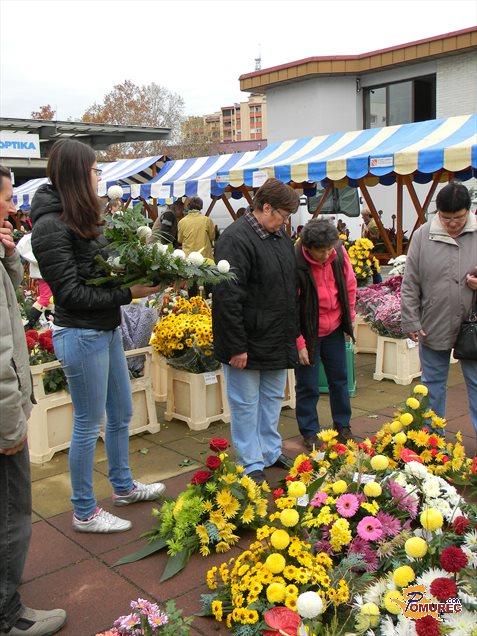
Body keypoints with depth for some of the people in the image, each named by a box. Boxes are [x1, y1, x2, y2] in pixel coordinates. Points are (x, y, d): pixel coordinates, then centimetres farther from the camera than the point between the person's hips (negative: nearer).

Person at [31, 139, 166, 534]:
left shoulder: (81, 219, 9)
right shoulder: (51, 226, -18)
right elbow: (71, 293, -21)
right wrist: (129, 294, -20)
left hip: (107, 330, 9)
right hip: (81, 335, -9)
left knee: (121, 413, 21)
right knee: (88, 424, 4)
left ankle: (123, 487, 40)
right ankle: (84, 513, 22)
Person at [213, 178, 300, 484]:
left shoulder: (281, 236, 9)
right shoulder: (236, 239, -19)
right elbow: (227, 297, -23)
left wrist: (293, 332, 16)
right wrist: (236, 346, -22)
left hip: (277, 340, 9)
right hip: (248, 342, -8)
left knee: (273, 398, 19)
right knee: (246, 403, 5)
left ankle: (272, 452, 34)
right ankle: (252, 464, 18)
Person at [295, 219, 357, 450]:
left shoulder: (339, 252, -10)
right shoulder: (294, 264, -25)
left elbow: (349, 285, 8)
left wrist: (349, 318, 12)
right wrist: (299, 344, -15)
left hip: (334, 331, 5)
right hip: (307, 334, -5)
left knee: (340, 379, 16)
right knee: (308, 386, 5)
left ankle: (342, 425, 35)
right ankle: (309, 433, 23)